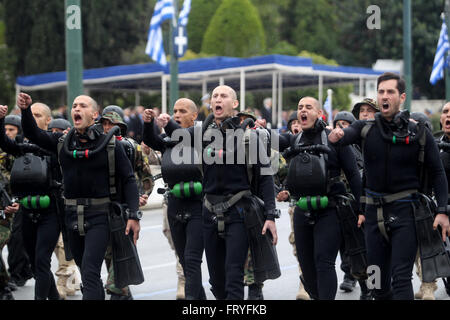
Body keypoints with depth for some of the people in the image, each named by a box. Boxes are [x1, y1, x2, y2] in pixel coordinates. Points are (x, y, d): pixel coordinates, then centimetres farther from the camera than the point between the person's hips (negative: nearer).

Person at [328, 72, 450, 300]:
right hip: (374, 212, 3)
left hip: (405, 212, -3)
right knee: (377, 280, 11)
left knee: (401, 278, -10)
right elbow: (348, 135, -19)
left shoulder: (418, 133, -3)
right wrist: (335, 136, -44)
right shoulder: (366, 128, 1)